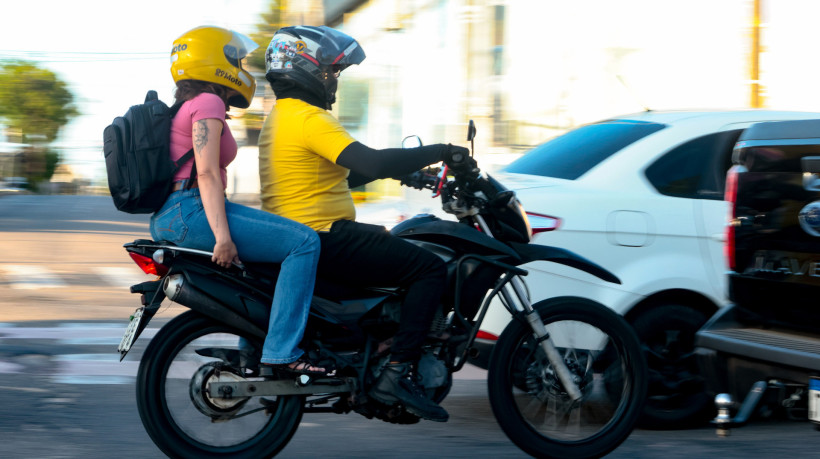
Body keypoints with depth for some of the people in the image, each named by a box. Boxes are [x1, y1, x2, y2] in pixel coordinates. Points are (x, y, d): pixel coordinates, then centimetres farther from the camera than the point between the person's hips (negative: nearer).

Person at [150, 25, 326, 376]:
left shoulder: (183, 109, 24)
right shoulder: (208, 103, -7)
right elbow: (206, 173, -17)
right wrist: (223, 235, -23)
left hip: (168, 220, 11)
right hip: (190, 212, -11)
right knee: (303, 242, -16)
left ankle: (252, 349, 31)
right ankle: (281, 353, -21)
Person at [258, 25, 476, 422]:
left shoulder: (278, 118, 18)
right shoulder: (309, 118, -16)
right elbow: (372, 163, -26)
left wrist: (407, 165, 25)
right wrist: (440, 152, -17)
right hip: (323, 237, -11)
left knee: (394, 244, 30)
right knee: (430, 269, -11)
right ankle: (397, 373, -17)